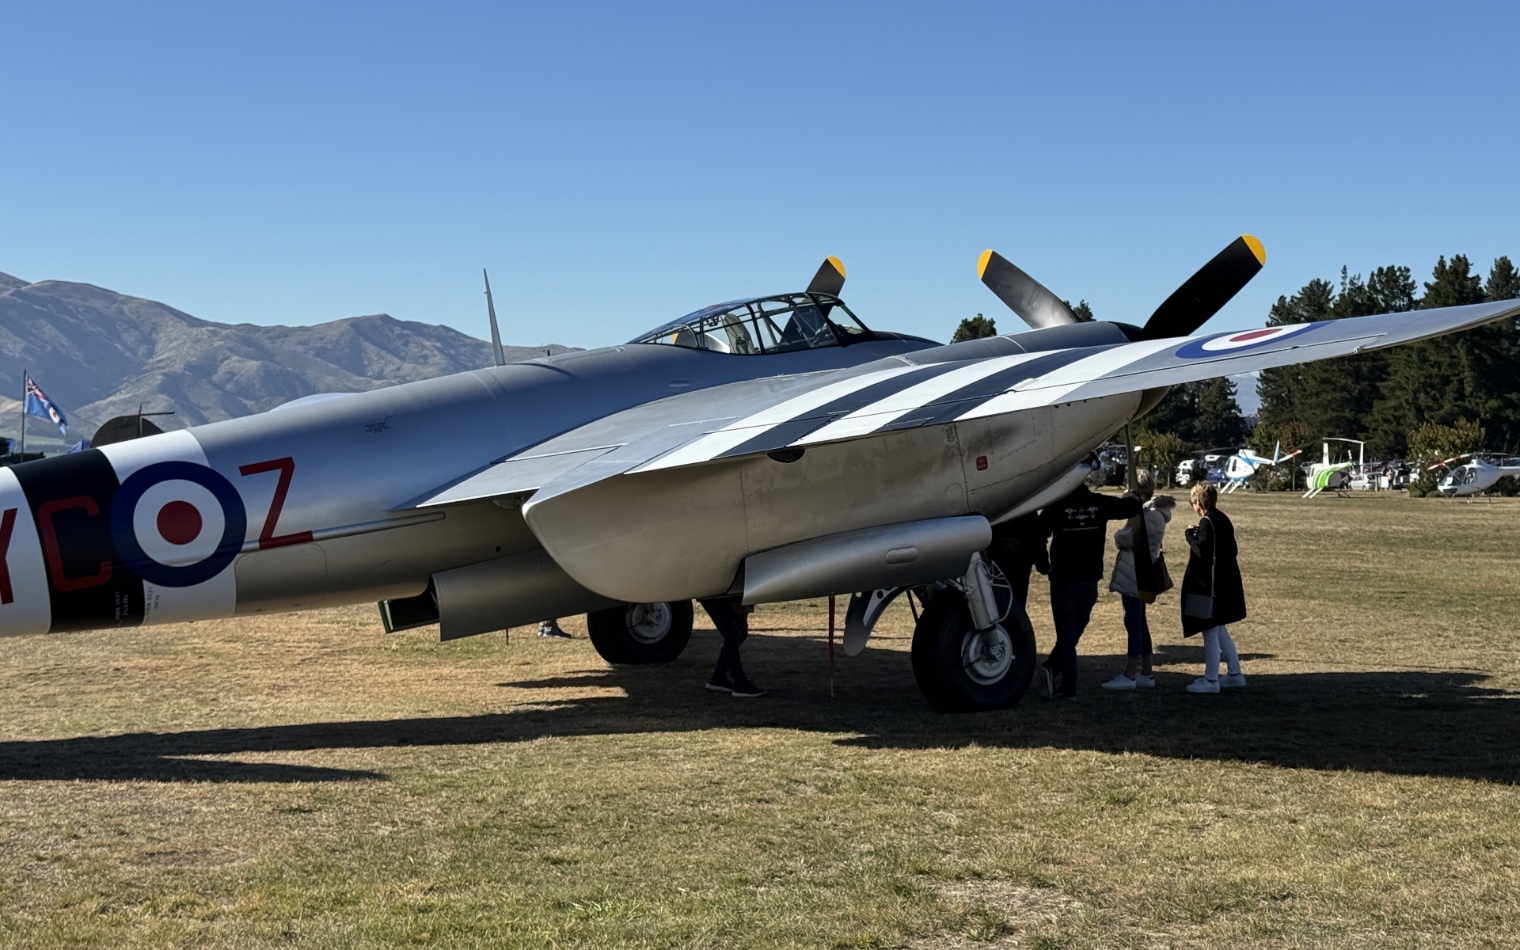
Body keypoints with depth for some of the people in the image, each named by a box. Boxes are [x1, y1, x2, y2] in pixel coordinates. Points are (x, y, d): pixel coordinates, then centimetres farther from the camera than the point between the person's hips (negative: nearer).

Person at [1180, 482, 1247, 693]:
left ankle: (1210, 680, 2)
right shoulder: (1223, 520, 11)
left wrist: (1190, 535, -9)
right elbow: (1233, 551, 15)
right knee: (1220, 631, 19)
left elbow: (1203, 552, -25)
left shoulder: (1207, 523, -17)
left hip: (1210, 586, -10)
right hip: (1226, 584, 10)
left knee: (1210, 633, -3)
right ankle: (1234, 674, 24)